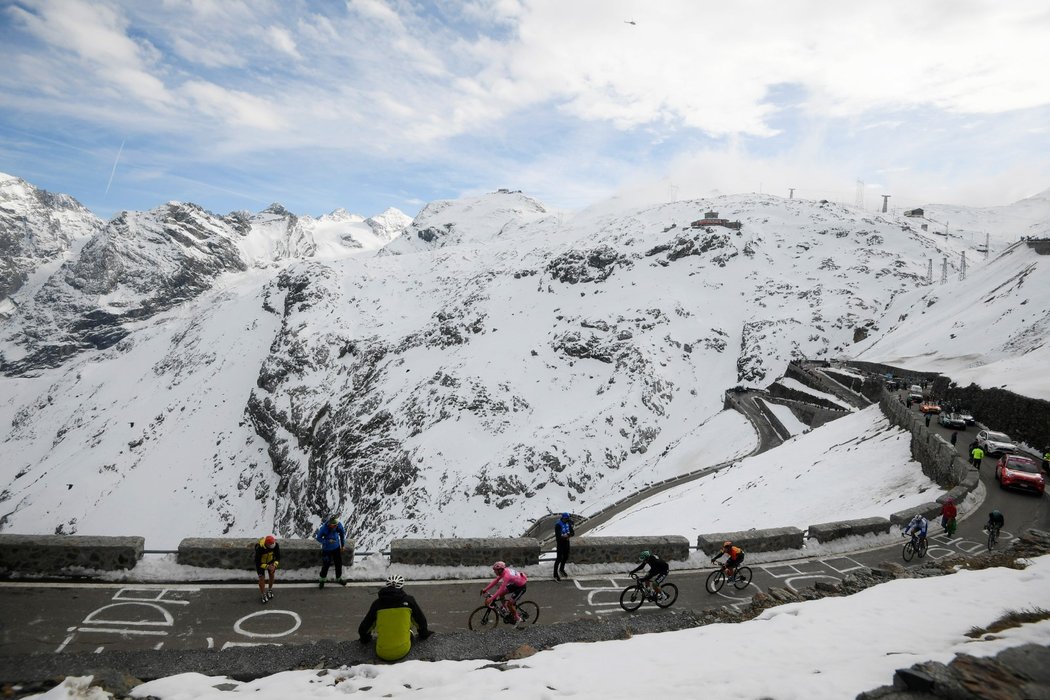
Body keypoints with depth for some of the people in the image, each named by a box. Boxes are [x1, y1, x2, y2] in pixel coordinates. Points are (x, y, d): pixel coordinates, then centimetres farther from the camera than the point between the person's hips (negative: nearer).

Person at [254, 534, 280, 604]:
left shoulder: (276, 545, -31)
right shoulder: (260, 548, -40)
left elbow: (278, 557, -16)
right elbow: (257, 562, -29)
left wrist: (274, 565, -31)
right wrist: (267, 567, -36)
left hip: (270, 560, 3)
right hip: (260, 562, -3)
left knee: (272, 575, 11)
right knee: (262, 578, -2)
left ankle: (270, 590, 38)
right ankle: (263, 595, 20)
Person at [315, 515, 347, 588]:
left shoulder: (339, 525, -21)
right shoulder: (324, 528, -30)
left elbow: (343, 533, -1)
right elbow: (318, 538, -15)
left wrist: (343, 545, 8)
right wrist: (328, 541, -30)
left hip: (336, 548, 4)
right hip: (326, 549, -3)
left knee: (339, 564, 14)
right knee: (325, 565, 8)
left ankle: (338, 579, 39)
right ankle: (322, 580, 37)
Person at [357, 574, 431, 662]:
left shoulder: (377, 603, -2)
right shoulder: (408, 600, -3)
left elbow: (364, 628, 8)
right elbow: (421, 622, 10)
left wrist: (364, 638, 31)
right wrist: (423, 634, 31)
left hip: (382, 653, 1)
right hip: (402, 651, -1)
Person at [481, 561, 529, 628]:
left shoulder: (507, 576, -32)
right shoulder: (504, 571, -7)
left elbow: (501, 589, -35)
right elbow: (496, 581, 2)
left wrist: (491, 599, -36)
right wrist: (485, 589, 0)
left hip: (521, 587, -9)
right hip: (515, 584, 9)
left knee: (509, 603, -10)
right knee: (501, 594, 0)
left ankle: (518, 619, 8)